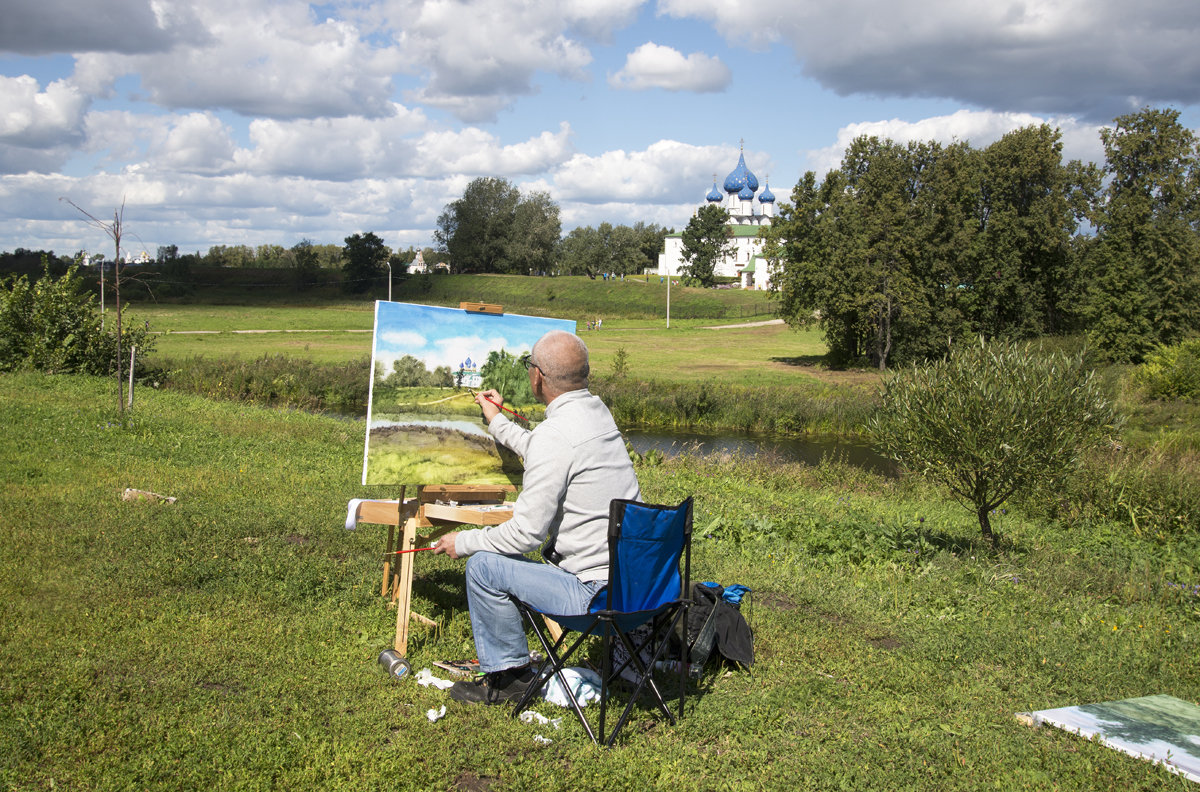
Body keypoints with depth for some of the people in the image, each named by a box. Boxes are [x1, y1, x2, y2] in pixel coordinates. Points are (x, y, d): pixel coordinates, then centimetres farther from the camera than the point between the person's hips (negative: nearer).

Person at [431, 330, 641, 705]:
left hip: (597, 592, -9)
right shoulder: (596, 409, 5)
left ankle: (507, 674, 13)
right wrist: (497, 422, 37)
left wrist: (463, 541, -4)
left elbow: (526, 533, -19)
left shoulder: (555, 436, -22)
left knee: (483, 565, -2)